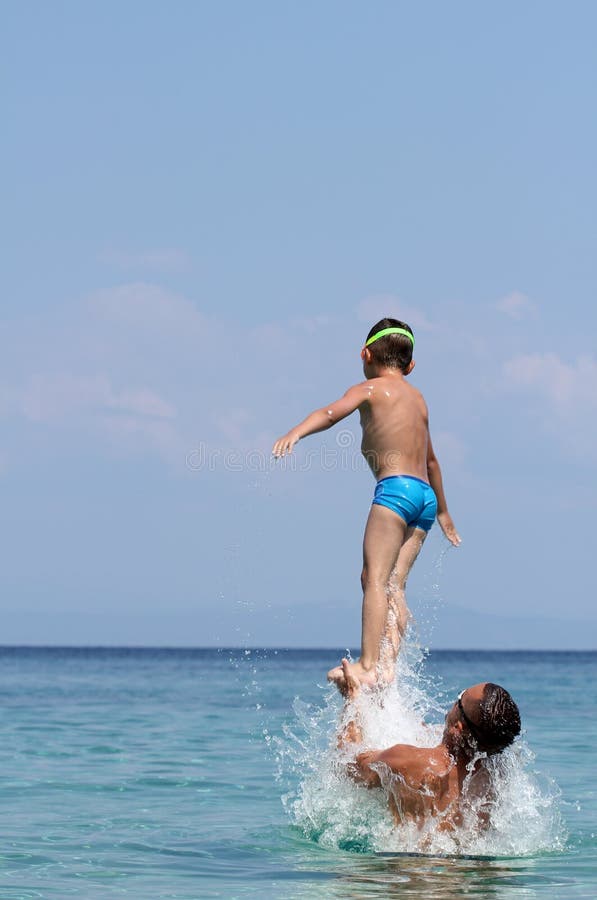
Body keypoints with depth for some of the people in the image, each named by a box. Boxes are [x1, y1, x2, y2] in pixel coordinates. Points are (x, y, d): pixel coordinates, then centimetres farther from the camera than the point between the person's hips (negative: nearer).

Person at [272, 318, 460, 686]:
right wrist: (443, 511, 49)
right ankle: (389, 664, -14)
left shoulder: (371, 388, 6)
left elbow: (332, 412, -15)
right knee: (392, 586, 2)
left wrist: (295, 433, -31)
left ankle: (368, 666, -25)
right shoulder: (418, 398, 28)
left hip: (396, 488, -7)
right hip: (426, 494, 7)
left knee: (376, 579, -14)